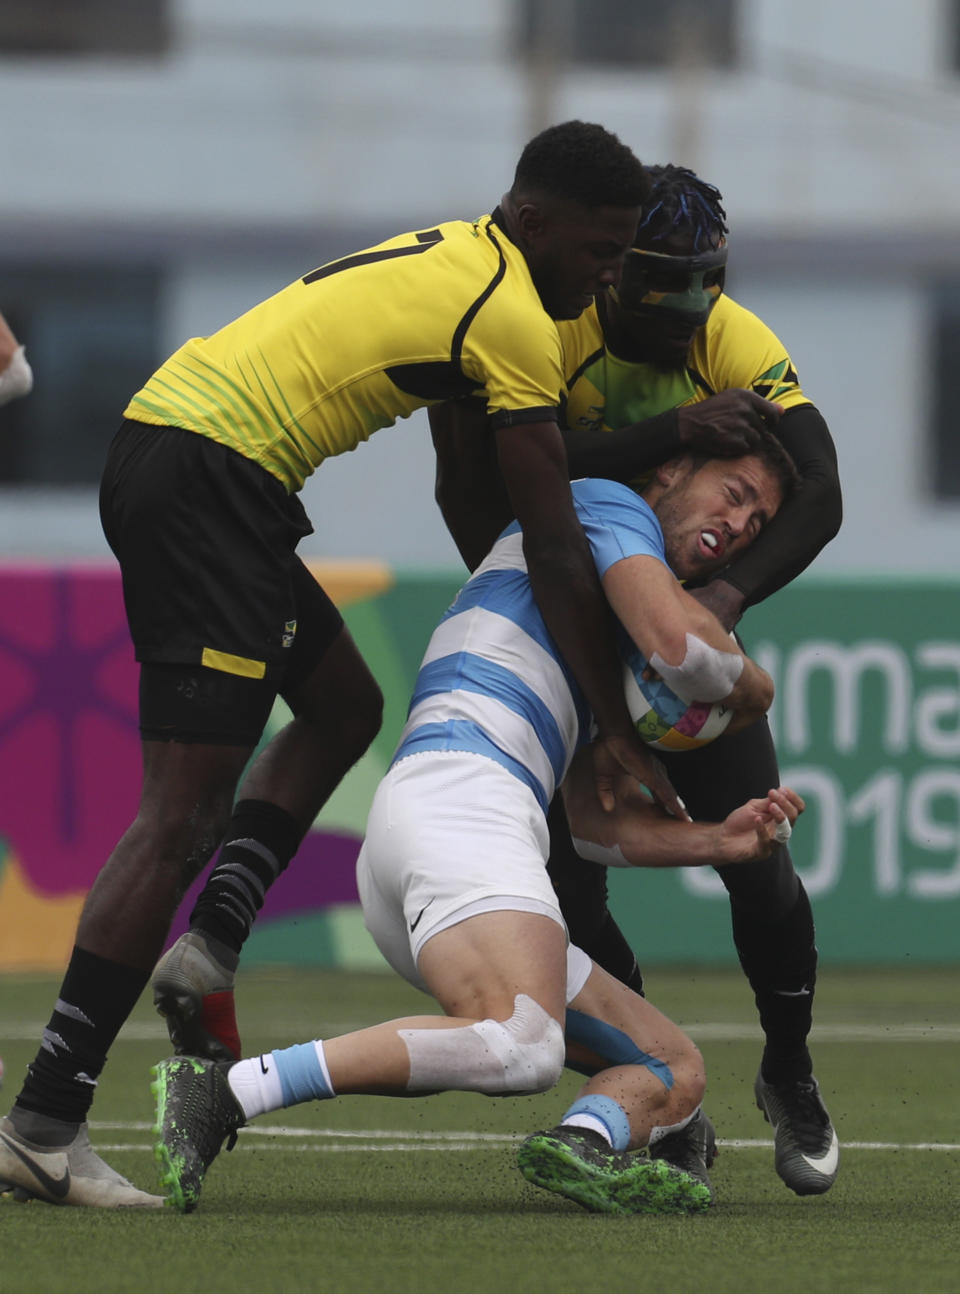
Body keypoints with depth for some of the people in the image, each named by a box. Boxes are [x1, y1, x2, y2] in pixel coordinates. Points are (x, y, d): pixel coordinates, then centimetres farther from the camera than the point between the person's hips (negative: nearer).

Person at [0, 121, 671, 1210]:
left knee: (343, 705, 22)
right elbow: (555, 549, -7)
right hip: (213, 476, -10)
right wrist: (615, 730, -2)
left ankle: (210, 947, 6)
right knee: (183, 815, -11)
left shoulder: (450, 258, 20)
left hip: (153, 441, 10)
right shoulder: (513, 316, -8)